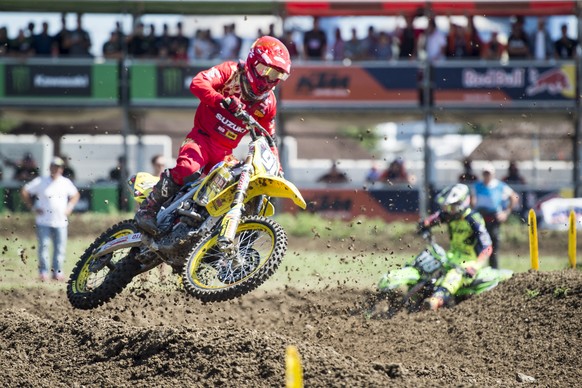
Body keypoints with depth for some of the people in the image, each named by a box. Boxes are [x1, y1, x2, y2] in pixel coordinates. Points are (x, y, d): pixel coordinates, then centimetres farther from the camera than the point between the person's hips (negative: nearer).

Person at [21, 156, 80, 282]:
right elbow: (24, 192, 3)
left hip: (61, 222, 2)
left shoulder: (66, 183, 6)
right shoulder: (40, 182, -2)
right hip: (43, 223, -2)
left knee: (60, 248, 2)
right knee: (43, 247, -4)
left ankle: (57, 271, 10)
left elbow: (75, 195, 22)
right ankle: (43, 272, 1)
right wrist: (33, 207, -2)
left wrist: (69, 208, 8)